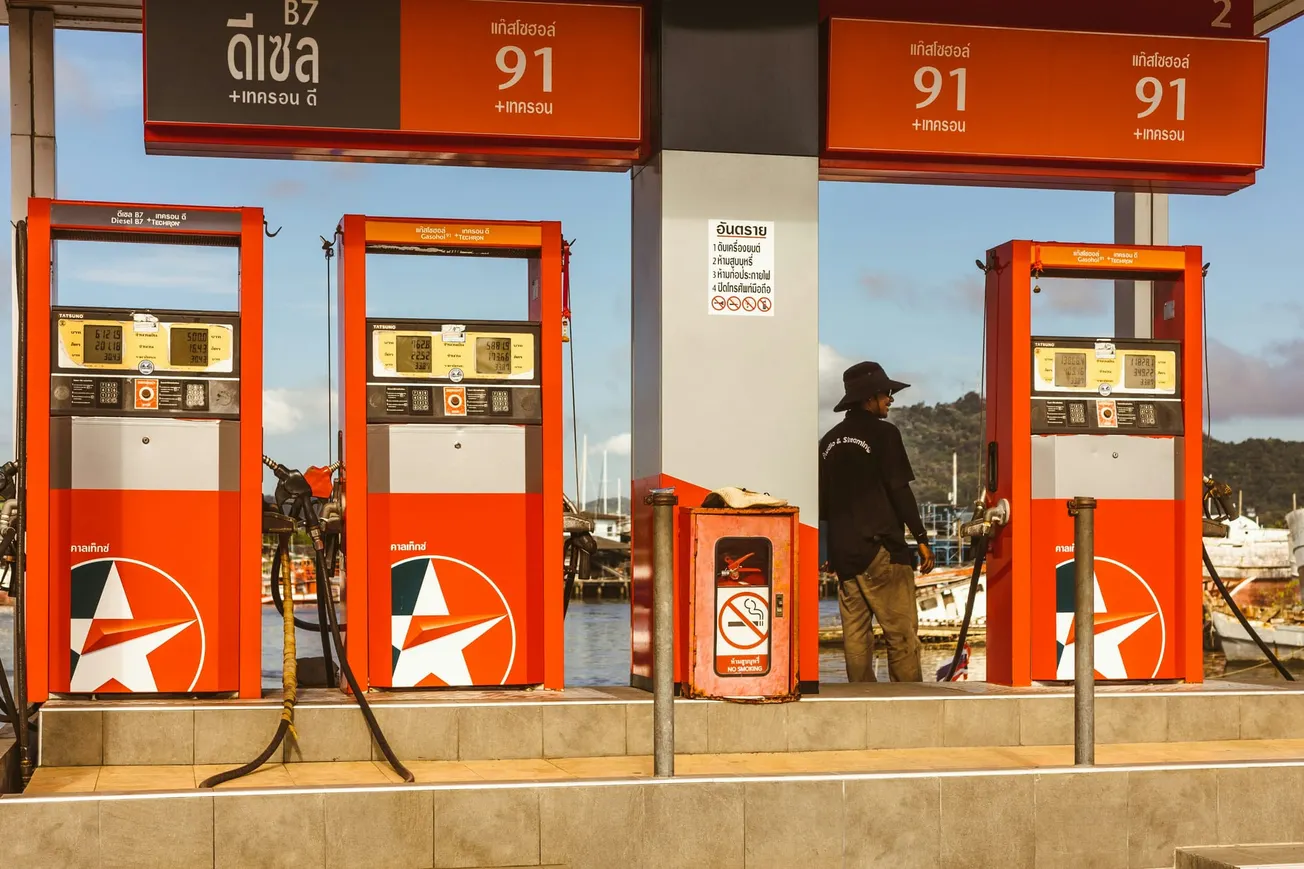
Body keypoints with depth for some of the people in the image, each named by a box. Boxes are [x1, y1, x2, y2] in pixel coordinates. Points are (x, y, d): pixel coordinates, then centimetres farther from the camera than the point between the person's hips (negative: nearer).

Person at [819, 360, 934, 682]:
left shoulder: (829, 441, 15)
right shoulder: (882, 433, -5)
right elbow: (899, 490, -9)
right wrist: (921, 538, -6)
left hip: (842, 551, 7)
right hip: (880, 547, -7)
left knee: (855, 632, 7)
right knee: (901, 632, -5)